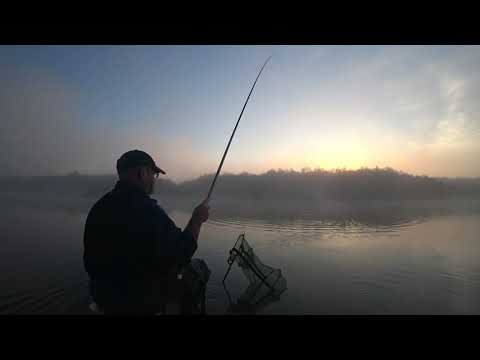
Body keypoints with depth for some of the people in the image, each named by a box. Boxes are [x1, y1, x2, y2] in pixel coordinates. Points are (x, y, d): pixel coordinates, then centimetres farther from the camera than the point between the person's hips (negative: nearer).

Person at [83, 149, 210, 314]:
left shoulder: (98, 207, -4)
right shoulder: (147, 210, -29)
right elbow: (181, 256, -21)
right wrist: (196, 220, -11)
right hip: (142, 300, -7)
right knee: (198, 268, 9)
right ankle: (190, 311, 29)